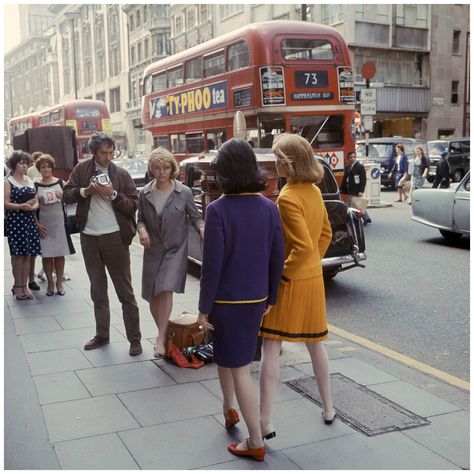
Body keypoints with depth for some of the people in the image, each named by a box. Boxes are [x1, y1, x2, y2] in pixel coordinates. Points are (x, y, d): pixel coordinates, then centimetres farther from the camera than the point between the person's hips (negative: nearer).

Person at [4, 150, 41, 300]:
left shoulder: (30, 181, 16)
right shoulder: (8, 182, -1)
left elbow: (36, 202, 13)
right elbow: (5, 203, -10)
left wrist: (32, 207, -9)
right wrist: (22, 206, -21)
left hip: (29, 220, 5)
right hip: (14, 221, -5)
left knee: (28, 255, 4)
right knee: (18, 254, -6)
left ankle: (24, 286, 11)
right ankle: (17, 286, 3)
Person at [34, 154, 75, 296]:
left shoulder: (60, 182, 7)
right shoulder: (36, 186, 3)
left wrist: (63, 196, -9)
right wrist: (37, 224, -6)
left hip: (60, 223, 1)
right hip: (44, 224, -1)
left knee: (60, 253, 3)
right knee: (46, 255, 1)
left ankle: (59, 283, 11)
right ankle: (50, 283, 11)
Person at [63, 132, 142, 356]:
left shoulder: (121, 174, -3)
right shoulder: (81, 169, 3)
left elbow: (133, 205, -5)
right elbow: (66, 195, 4)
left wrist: (113, 194, -19)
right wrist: (86, 191, -13)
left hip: (115, 237, -3)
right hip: (89, 238, 3)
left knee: (125, 292, 1)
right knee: (98, 291, 15)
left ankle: (135, 339, 7)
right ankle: (101, 335, 28)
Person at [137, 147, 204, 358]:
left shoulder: (184, 193, -6)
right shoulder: (145, 193, 1)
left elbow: (195, 217, 2)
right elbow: (141, 218, 10)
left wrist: (202, 228, -19)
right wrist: (142, 229, -12)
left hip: (175, 249, -3)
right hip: (153, 250, 3)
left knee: (166, 290, -19)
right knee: (152, 295, 7)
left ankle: (161, 338, -11)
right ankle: (163, 332, 29)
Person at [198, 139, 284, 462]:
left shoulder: (218, 210, -17)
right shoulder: (269, 208, -3)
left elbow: (212, 265, -17)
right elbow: (277, 259, 1)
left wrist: (204, 307, -8)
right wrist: (271, 298, 13)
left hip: (227, 300, -5)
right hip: (257, 299, 6)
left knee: (239, 368, 4)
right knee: (229, 355, 28)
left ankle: (256, 442, 11)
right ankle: (230, 409, 42)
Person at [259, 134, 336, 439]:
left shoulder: (288, 198, -20)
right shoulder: (314, 192, 6)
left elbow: (303, 246, -25)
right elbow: (326, 234, 15)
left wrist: (281, 273, -15)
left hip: (290, 282, -8)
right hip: (314, 278, 8)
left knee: (271, 348, -2)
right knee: (315, 343, 19)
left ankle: (265, 423, 0)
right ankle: (328, 409, 31)